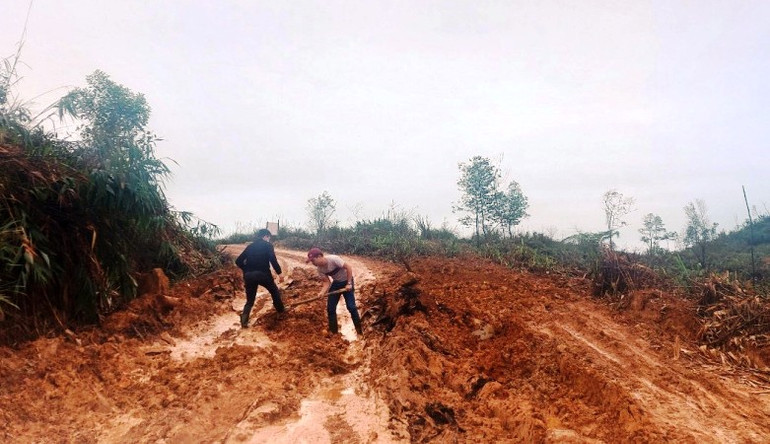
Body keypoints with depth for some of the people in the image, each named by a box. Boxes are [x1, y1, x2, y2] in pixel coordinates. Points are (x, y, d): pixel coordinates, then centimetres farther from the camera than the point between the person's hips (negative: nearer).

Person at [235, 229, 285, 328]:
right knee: (275, 291, 22)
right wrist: (279, 273, -10)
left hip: (249, 275, 4)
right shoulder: (267, 245, 1)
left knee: (250, 300, 14)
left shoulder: (250, 246, 16)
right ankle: (281, 310, 34)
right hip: (263, 274, -4)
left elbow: (238, 261, 13)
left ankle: (244, 320, -1)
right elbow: (273, 259, -14)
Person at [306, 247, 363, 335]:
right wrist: (322, 292, -27)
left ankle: (359, 330, 3)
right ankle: (333, 332, 16)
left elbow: (348, 267, -26)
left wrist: (349, 283, -25)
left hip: (346, 281, -6)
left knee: (351, 306, -11)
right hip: (336, 283, 6)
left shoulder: (333, 259, -31)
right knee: (330, 308, 2)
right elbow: (327, 282, -7)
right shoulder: (320, 269, -11)